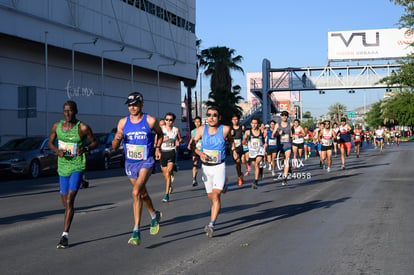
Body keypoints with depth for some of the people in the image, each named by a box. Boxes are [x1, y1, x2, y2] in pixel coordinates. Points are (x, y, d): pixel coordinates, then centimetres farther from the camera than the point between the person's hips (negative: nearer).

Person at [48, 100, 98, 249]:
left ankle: (65, 235, -13)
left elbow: (95, 142, 2)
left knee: (70, 200, -15)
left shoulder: (83, 128, -10)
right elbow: (50, 142, 13)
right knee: (65, 202, 13)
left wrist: (85, 148, -18)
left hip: (77, 167, -5)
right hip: (62, 167, 5)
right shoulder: (57, 126, 1)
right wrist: (57, 150, -9)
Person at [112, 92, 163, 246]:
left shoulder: (150, 121, -6)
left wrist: (157, 148, -1)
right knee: (143, 194, 19)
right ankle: (154, 215, 48)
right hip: (130, 163, 5)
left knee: (136, 192, -22)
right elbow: (114, 146, 5)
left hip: (146, 162, -4)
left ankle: (136, 231, -20)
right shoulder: (123, 122, 1)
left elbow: (160, 134, 15)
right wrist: (117, 139, -17)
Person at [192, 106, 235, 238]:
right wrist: (199, 153, -17)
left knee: (216, 195, -17)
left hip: (219, 167, -3)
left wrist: (233, 150, 7)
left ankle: (212, 224, -19)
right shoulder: (201, 129, -7)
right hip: (205, 167, 3)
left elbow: (230, 139, 14)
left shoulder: (225, 129, -9)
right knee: (210, 196, 17)